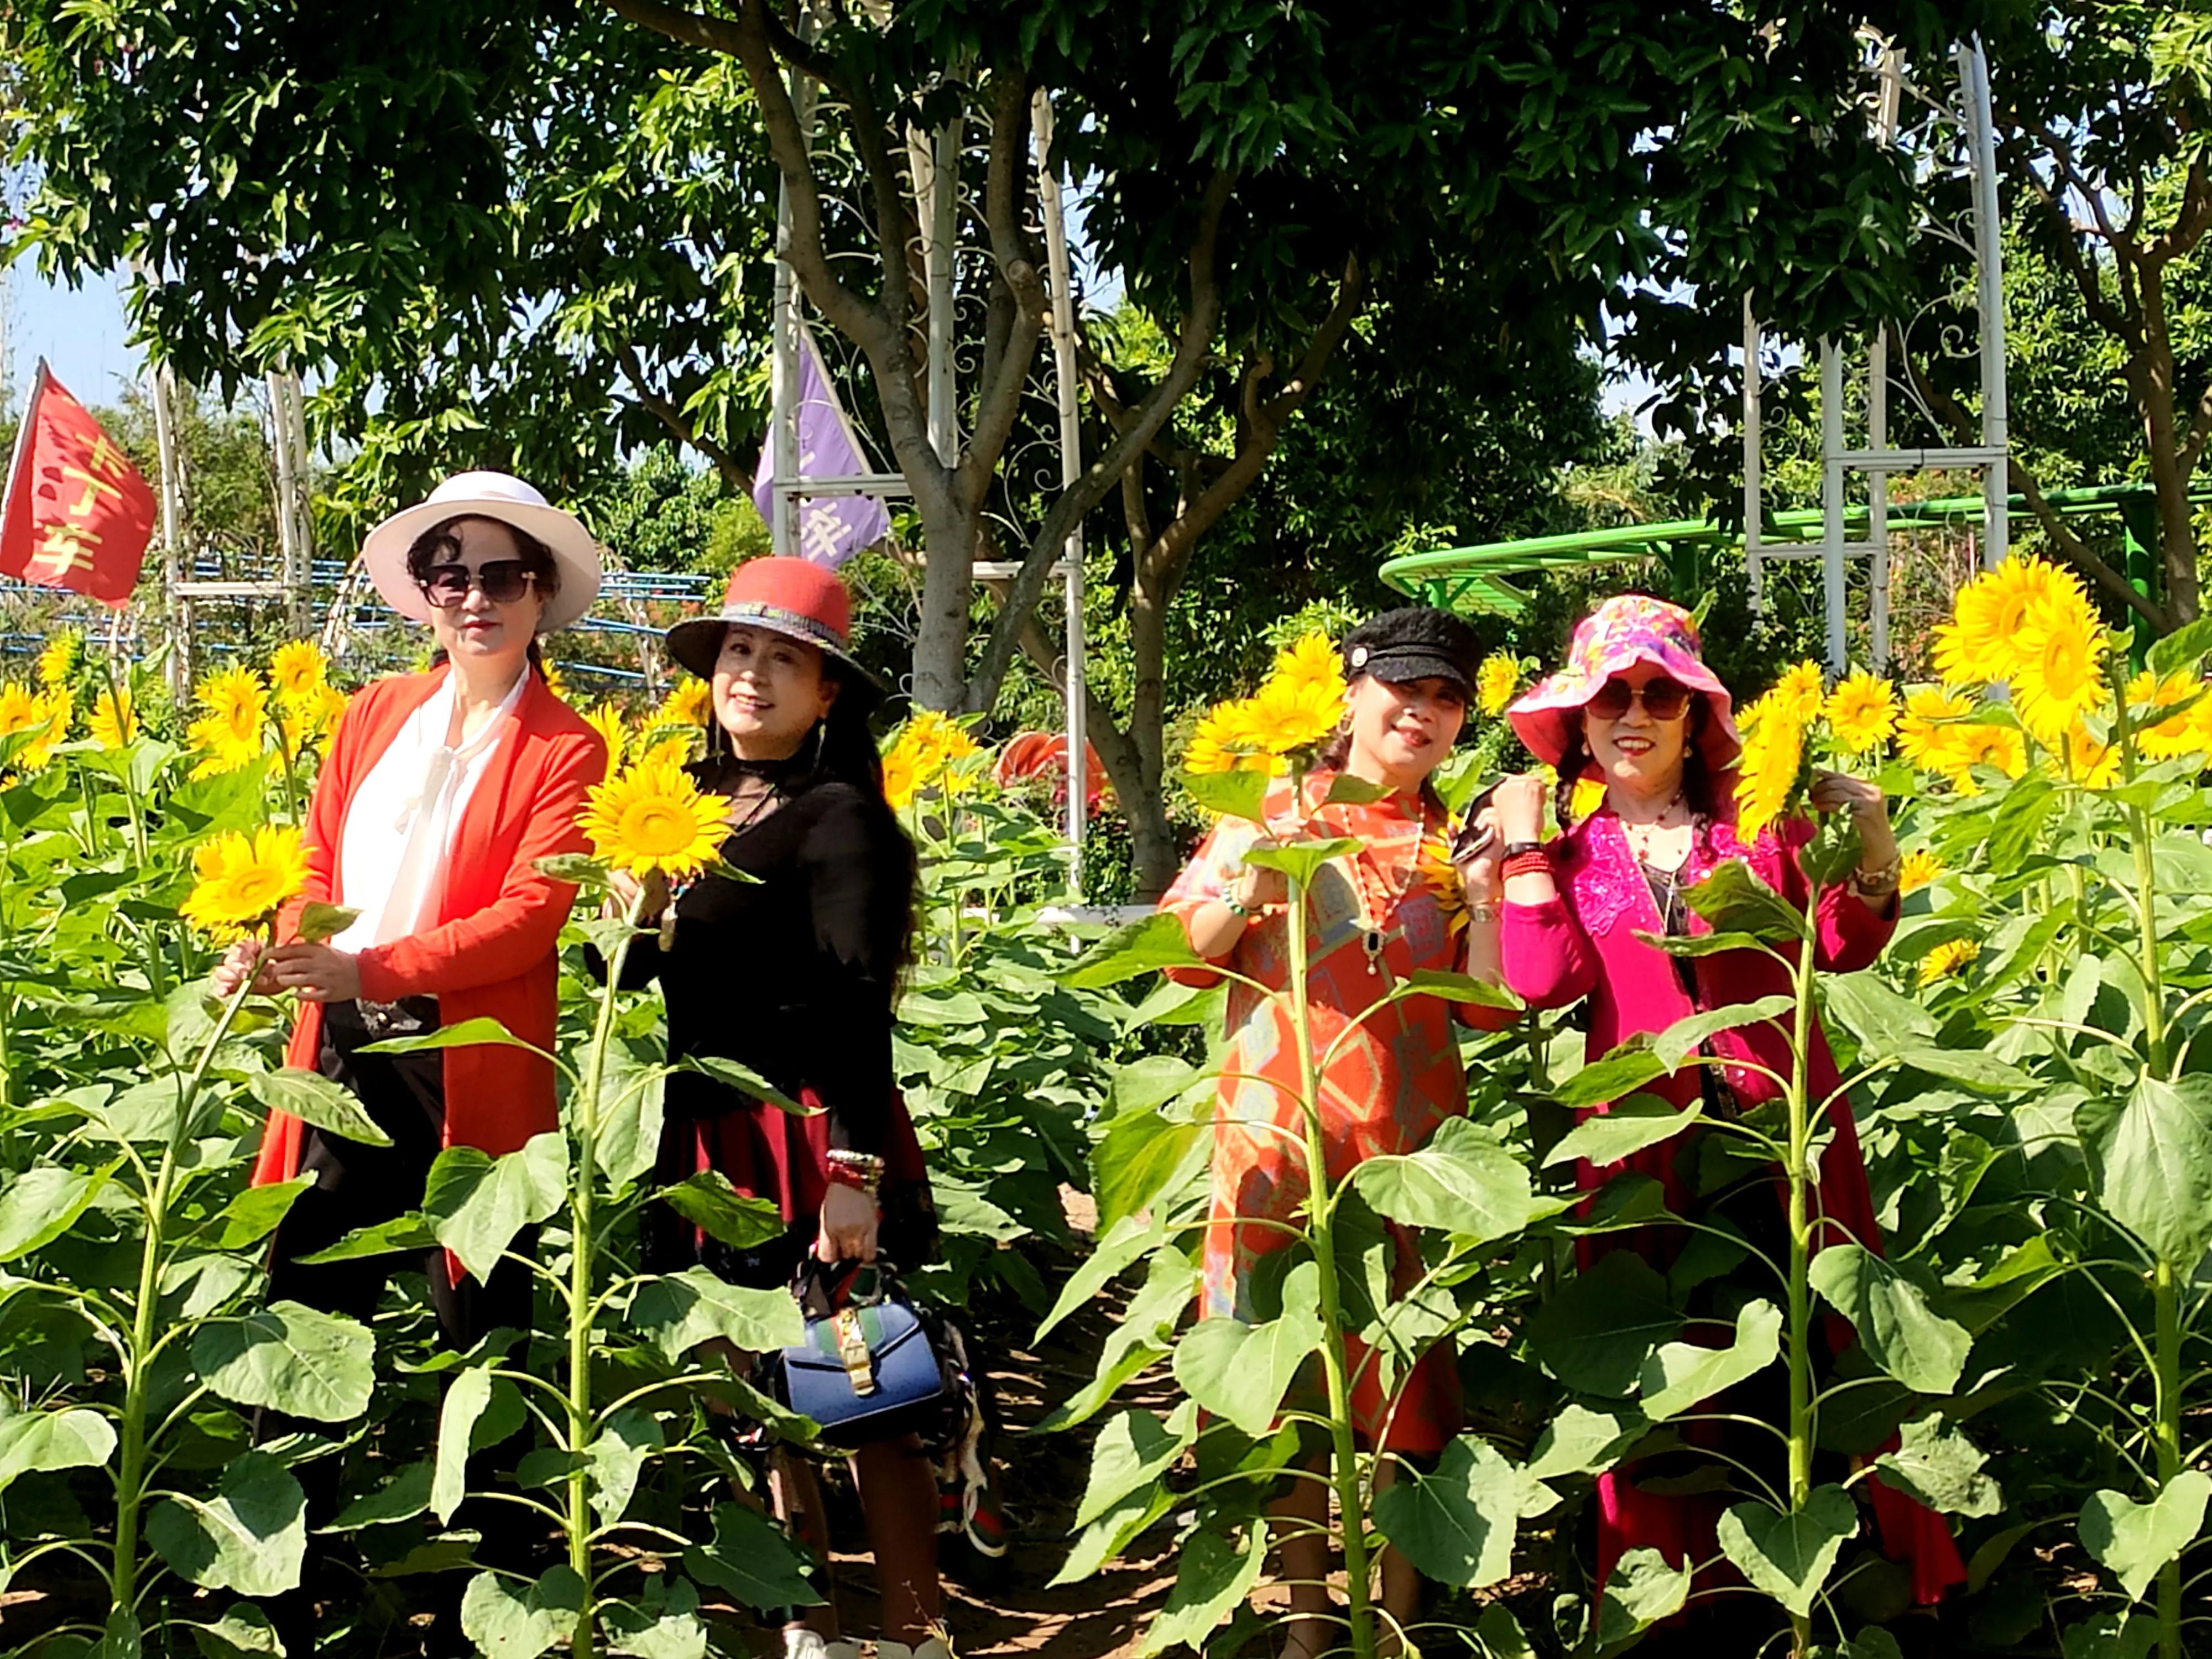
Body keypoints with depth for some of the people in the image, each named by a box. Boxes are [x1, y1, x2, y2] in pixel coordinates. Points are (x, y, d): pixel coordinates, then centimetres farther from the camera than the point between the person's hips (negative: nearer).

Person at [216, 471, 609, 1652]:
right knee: (298, 1313, 5)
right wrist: (276, 950, -10)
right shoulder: (374, 715, 14)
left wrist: (372, 970, -24)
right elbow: (320, 868, 13)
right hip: (344, 1059, 5)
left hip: (471, 1074, -4)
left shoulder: (564, 751, -2)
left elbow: (529, 914, -13)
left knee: (479, 1330, 3)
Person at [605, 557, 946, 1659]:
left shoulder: (839, 815, -9)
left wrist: (855, 1174, -23)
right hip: (707, 1142, 7)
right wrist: (634, 919, -3)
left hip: (815, 1142, -7)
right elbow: (648, 979, 18)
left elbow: (858, 1005, -16)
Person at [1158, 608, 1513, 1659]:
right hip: (1278, 1139, -1)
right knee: (1291, 1382, 5)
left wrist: (1487, 898, -11)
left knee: (1404, 1382, 4)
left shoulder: (1457, 846, 9)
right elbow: (1182, 957, 2)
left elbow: (1490, 1009, 3)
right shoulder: (1267, 818, 6)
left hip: (1411, 1150, 1)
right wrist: (1254, 884, -13)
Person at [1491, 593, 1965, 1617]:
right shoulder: (1567, 854, 11)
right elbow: (1543, 984, -4)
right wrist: (1525, 847, -3)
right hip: (1645, 1138, 1)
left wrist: (1869, 857, -9)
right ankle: (1678, 1586, 14)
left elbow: (1840, 949, 7)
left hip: (1774, 1119, -1)